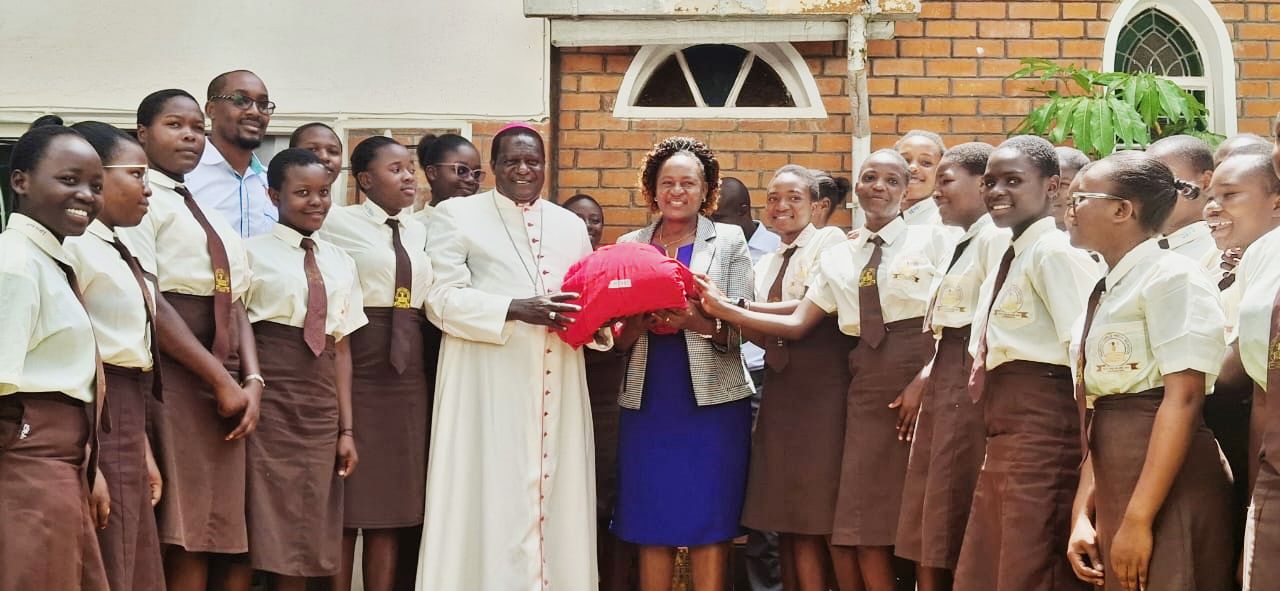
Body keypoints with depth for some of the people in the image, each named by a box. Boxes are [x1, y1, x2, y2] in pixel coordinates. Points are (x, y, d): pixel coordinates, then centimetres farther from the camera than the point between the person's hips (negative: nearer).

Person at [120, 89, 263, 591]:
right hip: (174, 379, -8)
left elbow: (236, 303, 16)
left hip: (227, 387, 8)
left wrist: (252, 379, -1)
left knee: (232, 540, 5)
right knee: (186, 546, -9)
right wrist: (222, 380, -15)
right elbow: (147, 301, -14)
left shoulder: (209, 214, 21)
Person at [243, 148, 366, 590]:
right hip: (270, 401, -5)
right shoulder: (254, 252, -3)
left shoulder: (340, 264, 13)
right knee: (269, 529, -2)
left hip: (322, 405, 5)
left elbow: (341, 348, 11)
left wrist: (346, 429, 8)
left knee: (310, 533, 8)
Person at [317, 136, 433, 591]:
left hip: (408, 374, 5)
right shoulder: (338, 223, -2)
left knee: (392, 499, 7)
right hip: (355, 369, -5)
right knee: (345, 500, -1)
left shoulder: (418, 231, 14)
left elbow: (433, 298, 16)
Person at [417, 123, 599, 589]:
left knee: (555, 495, 3)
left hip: (556, 386, 4)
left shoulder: (570, 224, 18)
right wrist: (515, 310, -18)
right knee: (493, 500, -6)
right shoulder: (457, 215, 3)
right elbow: (442, 299, -7)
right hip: (489, 385, -4)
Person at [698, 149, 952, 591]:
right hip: (867, 387, 4)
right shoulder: (838, 258, 15)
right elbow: (797, 324, 7)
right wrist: (722, 308, -3)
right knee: (862, 526, 2)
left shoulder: (931, 239, 2)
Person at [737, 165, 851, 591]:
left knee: (812, 515, -8)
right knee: (783, 515, 6)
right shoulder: (766, 264, 20)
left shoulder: (829, 242, -2)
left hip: (821, 389, -7)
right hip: (780, 388, 7)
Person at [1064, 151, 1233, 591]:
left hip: (1166, 493, -8)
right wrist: (1083, 514, 4)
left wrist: (1138, 520, -20)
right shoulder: (1107, 292, 16)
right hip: (1115, 492, 8)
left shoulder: (1171, 276, -8)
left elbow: (1183, 398, -16)